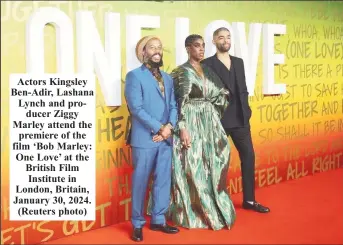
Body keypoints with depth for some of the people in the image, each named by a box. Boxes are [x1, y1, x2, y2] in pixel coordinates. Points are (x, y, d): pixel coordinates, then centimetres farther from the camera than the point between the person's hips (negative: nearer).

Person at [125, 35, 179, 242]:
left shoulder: (168, 78, 16)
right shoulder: (135, 76, -4)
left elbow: (173, 106, 10)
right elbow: (136, 108, -13)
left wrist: (169, 126, -9)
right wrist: (159, 128, -15)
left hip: (166, 138, 6)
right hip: (145, 138, -6)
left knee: (163, 180, 10)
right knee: (140, 182, 2)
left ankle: (158, 220, 22)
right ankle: (137, 224, 14)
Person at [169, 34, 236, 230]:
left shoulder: (208, 70, 12)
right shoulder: (181, 72, -6)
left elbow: (221, 93, 13)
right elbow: (177, 103, -12)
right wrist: (182, 128, -19)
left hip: (210, 123, 6)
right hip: (191, 124, -6)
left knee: (212, 166, 9)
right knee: (193, 168, -3)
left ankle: (213, 209, 22)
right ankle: (193, 212, 9)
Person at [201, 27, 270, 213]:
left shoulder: (238, 62, 14)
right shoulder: (207, 64, -4)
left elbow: (243, 89, 17)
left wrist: (246, 110, 7)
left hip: (240, 119, 6)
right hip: (218, 121, -6)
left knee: (249, 156, 8)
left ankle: (249, 200, 19)